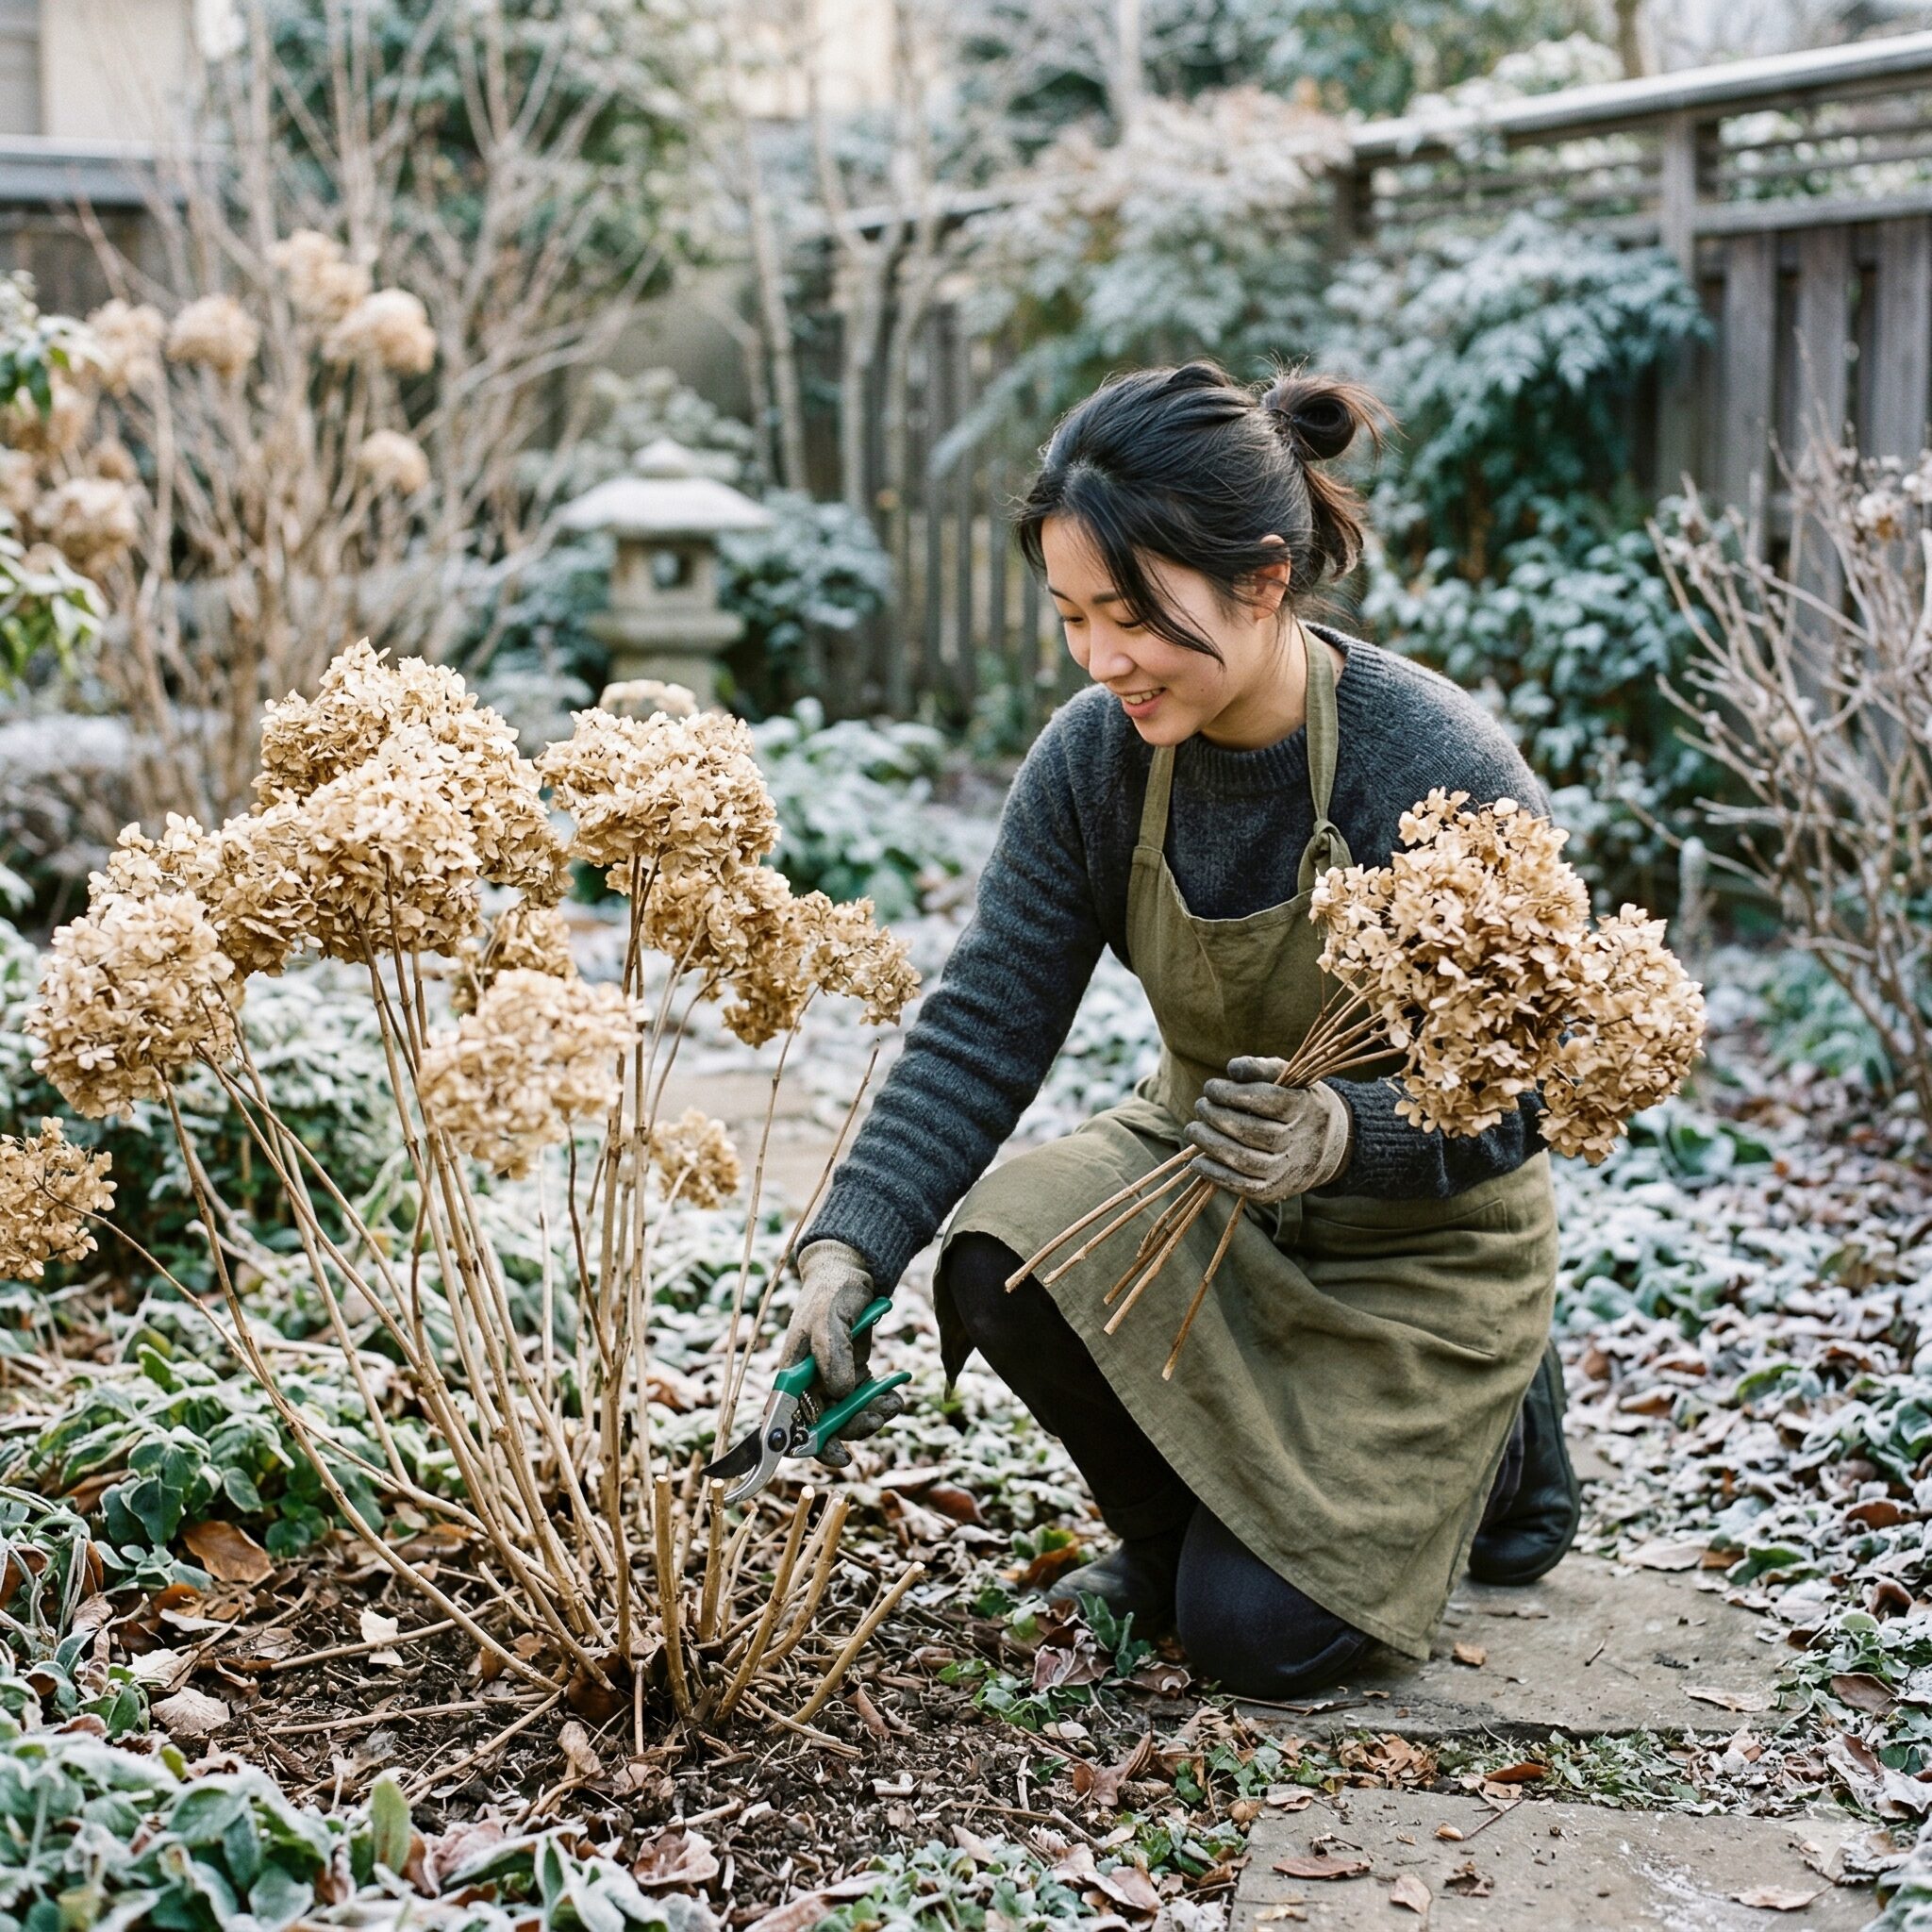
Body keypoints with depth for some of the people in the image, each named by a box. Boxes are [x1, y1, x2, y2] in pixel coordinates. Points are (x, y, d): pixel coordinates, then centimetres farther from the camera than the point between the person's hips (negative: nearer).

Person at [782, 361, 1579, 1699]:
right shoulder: (1094, 757, -15)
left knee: (1261, 1636, -10)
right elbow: (983, 1030, -17)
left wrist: (1344, 1135, -45)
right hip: (1201, 1164, 4)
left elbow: (1511, 1098, -24)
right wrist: (850, 1248, -30)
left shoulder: (1451, 778, -29)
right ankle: (1177, 1533, 5)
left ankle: (1489, 1443, 21)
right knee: (1007, 1258, -27)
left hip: (1421, 1238, -4)